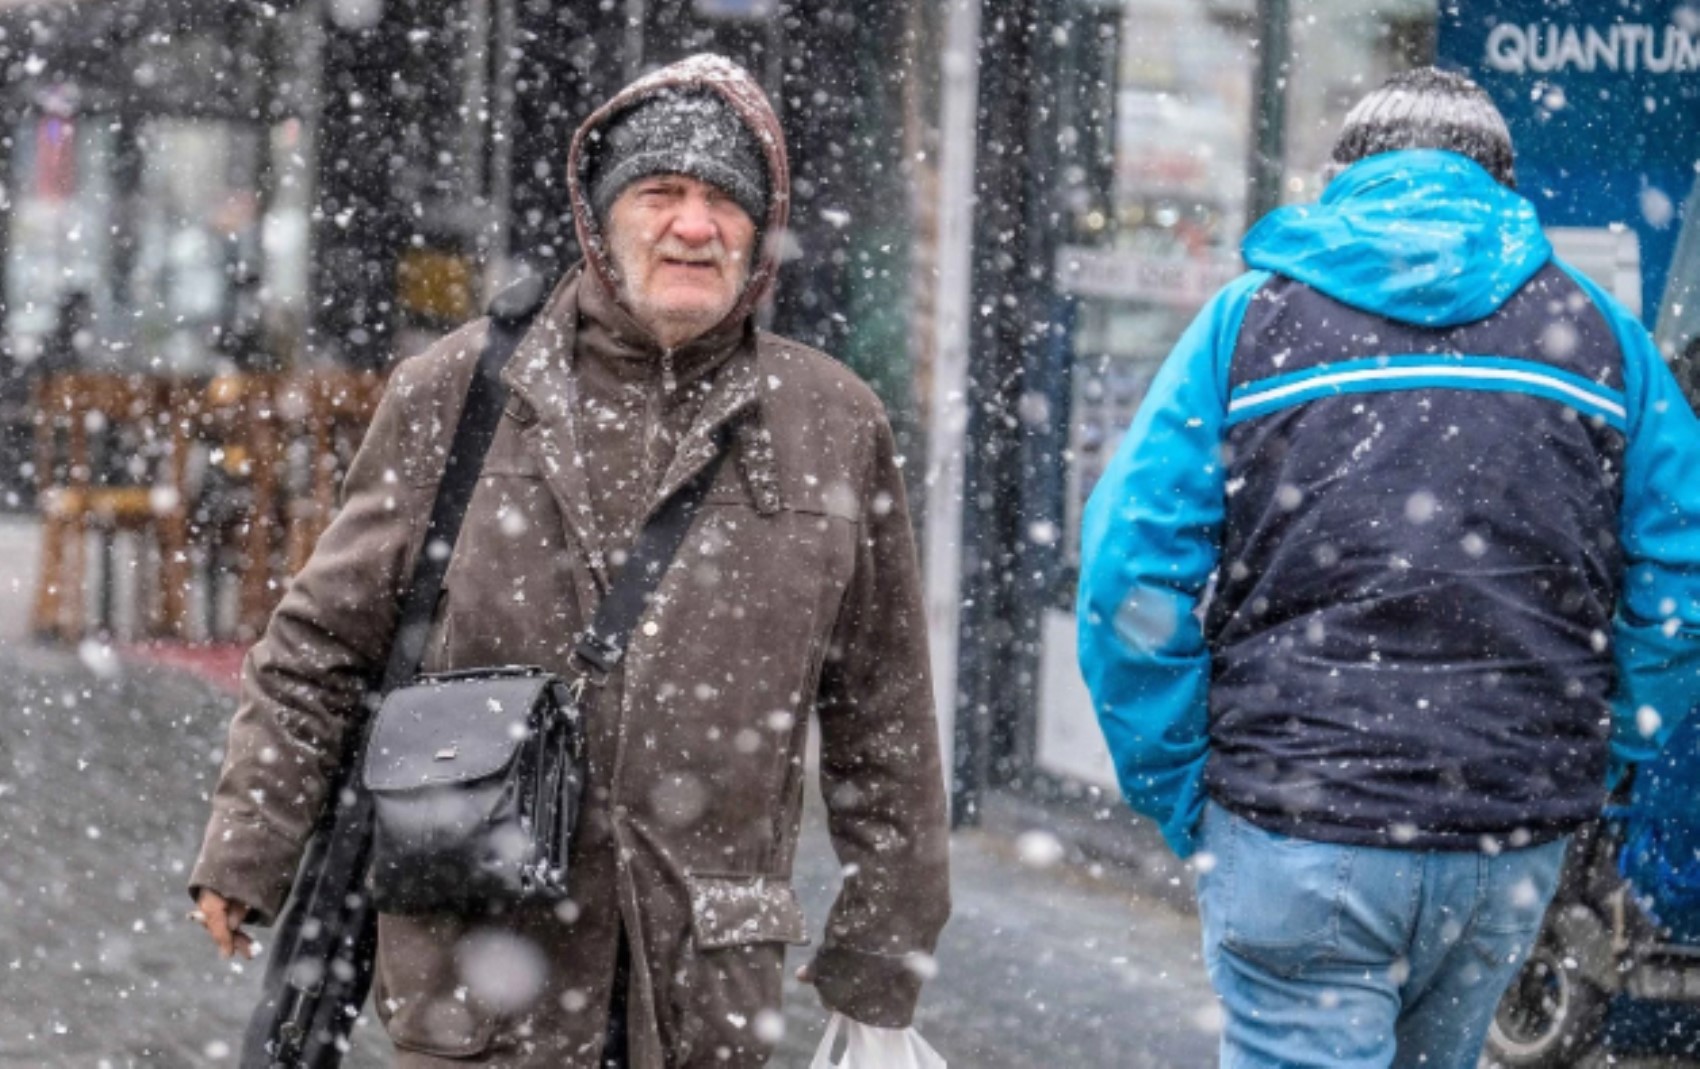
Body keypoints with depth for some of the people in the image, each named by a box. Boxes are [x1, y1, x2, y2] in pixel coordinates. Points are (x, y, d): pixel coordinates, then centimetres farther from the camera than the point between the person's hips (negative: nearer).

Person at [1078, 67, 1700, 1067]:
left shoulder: (1248, 319, 3)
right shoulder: (1595, 329, 8)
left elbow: (1134, 571, -5)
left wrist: (1176, 794, 2)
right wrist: (1600, 754, 14)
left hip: (1296, 836, -3)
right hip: (1518, 836, 3)